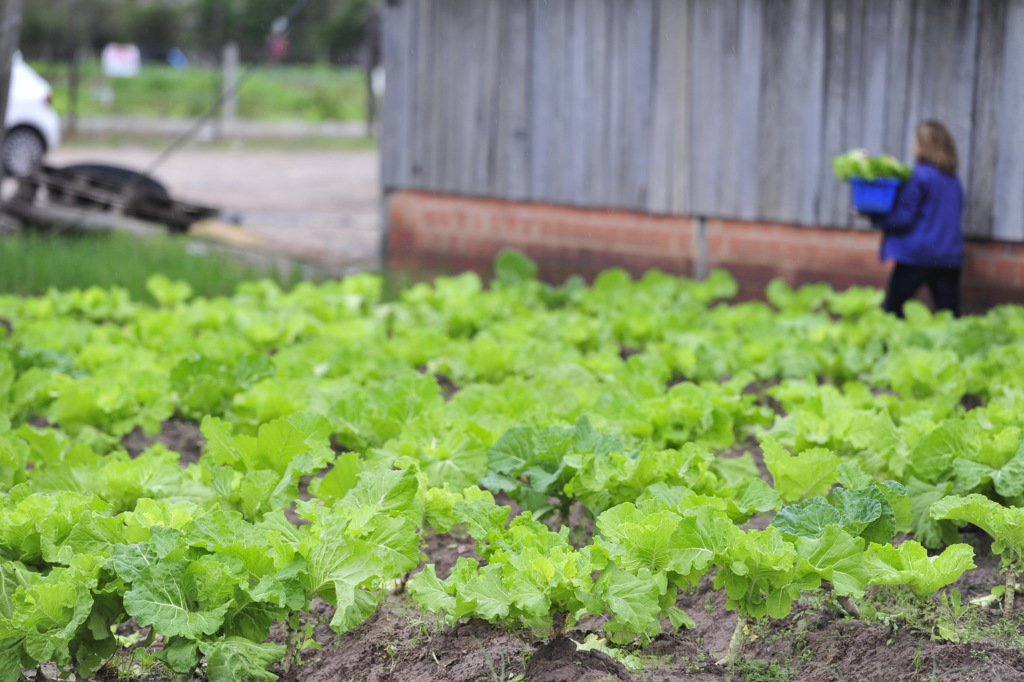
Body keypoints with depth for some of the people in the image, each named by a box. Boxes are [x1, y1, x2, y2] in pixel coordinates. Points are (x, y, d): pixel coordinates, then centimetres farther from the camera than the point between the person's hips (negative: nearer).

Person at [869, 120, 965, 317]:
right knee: (950, 314, 4)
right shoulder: (953, 180, 12)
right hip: (950, 256, 6)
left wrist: (874, 218, -3)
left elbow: (904, 218, -13)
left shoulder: (919, 176, -10)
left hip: (917, 255, -6)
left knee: (892, 309, 3)